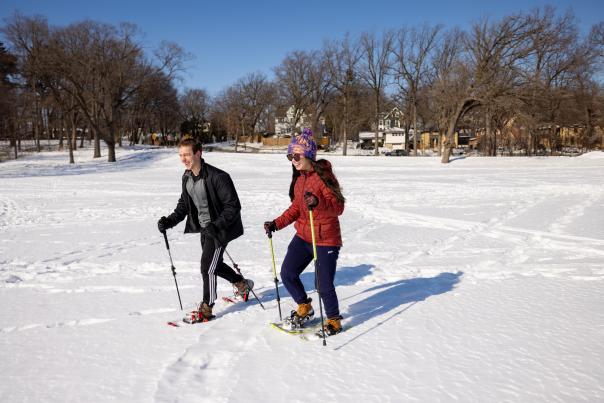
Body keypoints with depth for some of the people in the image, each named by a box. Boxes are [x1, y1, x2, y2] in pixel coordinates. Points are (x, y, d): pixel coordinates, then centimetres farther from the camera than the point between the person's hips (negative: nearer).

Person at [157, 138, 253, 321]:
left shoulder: (217, 177, -26)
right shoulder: (187, 177, -1)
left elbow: (233, 206, -24)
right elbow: (184, 204, 11)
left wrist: (216, 226, -33)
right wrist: (170, 221, -4)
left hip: (220, 228, -9)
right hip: (204, 228, 9)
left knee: (207, 267, -8)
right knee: (214, 264, 20)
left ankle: (207, 308, 10)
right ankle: (243, 284, 43)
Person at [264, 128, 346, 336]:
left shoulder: (323, 175, -16)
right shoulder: (298, 178, 9)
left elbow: (339, 206, -22)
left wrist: (318, 203, -39)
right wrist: (276, 224, 5)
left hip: (325, 240, -8)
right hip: (302, 237, 8)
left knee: (324, 285, -4)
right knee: (287, 274, 9)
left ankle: (334, 321, 21)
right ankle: (304, 307, 32)